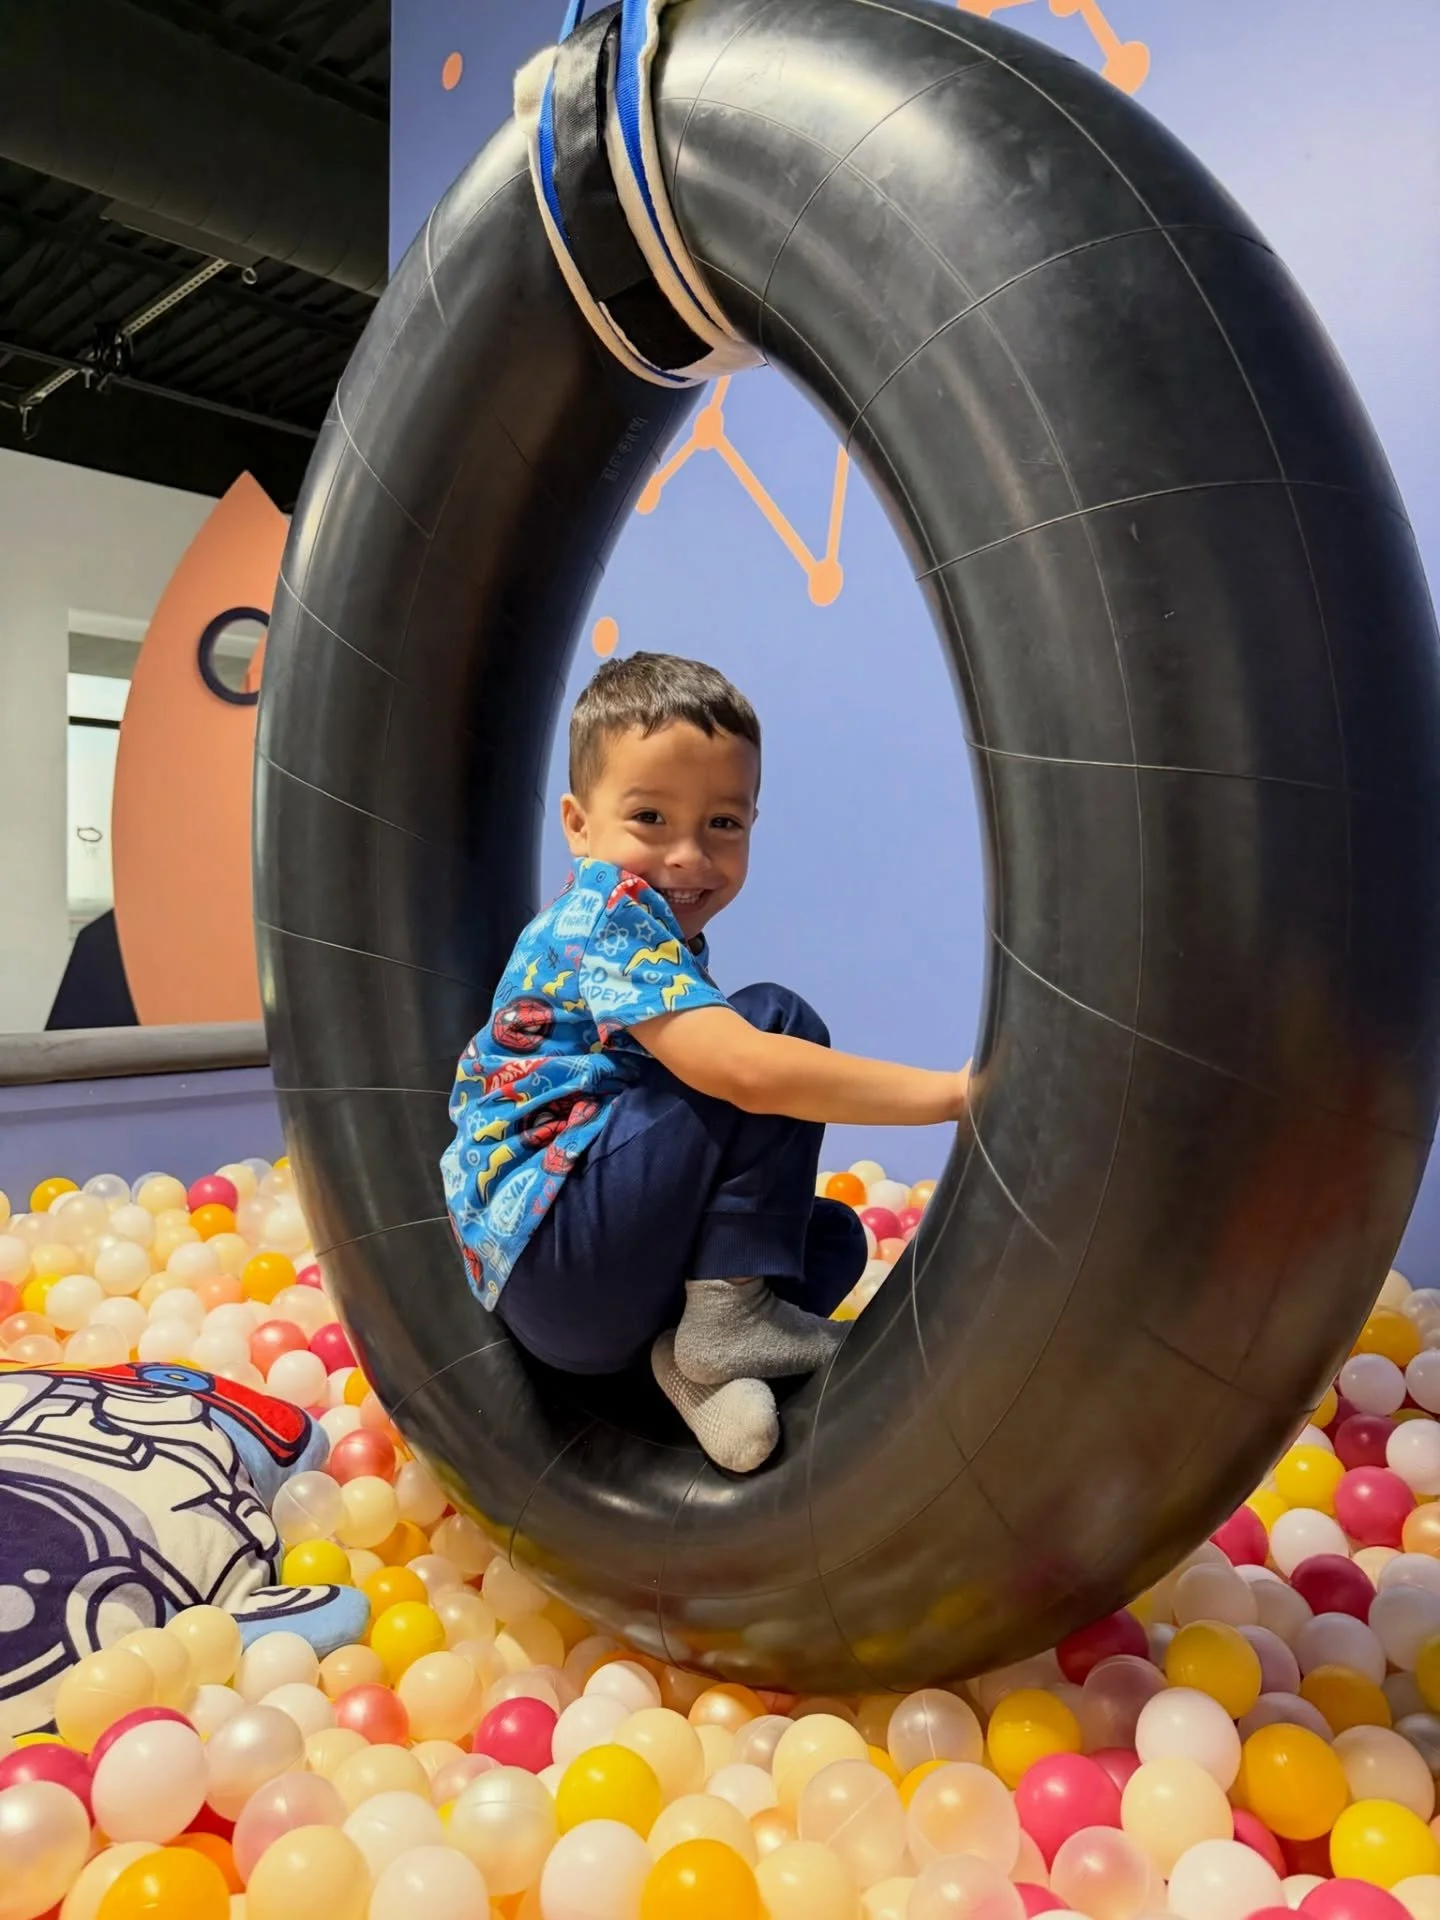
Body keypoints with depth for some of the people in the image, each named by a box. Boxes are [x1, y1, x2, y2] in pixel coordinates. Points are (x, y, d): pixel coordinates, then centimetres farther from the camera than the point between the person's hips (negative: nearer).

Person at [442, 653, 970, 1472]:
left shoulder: (669, 940, 16)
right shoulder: (605, 912, -15)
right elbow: (746, 1069, -28)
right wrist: (951, 1091, -24)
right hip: (552, 1254, -10)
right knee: (780, 1019, -14)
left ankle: (697, 1354, -7)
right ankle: (730, 1314, -14)